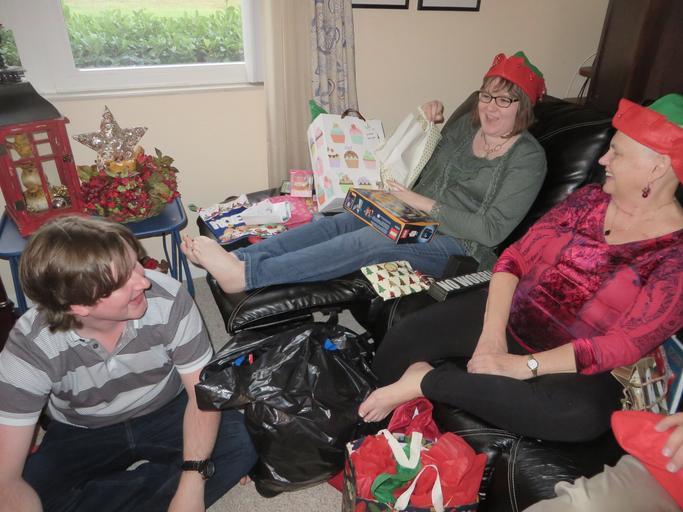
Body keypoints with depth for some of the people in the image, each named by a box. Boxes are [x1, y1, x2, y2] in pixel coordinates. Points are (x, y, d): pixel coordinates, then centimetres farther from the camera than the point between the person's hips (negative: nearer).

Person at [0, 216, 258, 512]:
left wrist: (192, 485, -30)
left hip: (167, 413, 1)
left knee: (240, 446, -24)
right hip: (81, 435, 0)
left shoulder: (169, 299, -29)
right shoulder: (29, 347, -26)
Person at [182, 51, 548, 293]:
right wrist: (425, 121, 4)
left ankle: (245, 274, -39)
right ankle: (237, 258, -27)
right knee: (336, 223, -18)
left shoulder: (527, 158, -6)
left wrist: (425, 203, -16)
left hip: (458, 244, -7)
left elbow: (491, 230, -15)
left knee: (366, 241, -32)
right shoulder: (468, 125, 14)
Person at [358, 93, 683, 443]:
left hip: (574, 365, -3)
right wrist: (492, 333, -16)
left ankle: (426, 381, -26)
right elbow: (515, 258, -1)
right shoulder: (589, 198, 4)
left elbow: (627, 342, -17)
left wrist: (522, 366, -24)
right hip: (509, 314, 4)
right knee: (398, 345, -14)